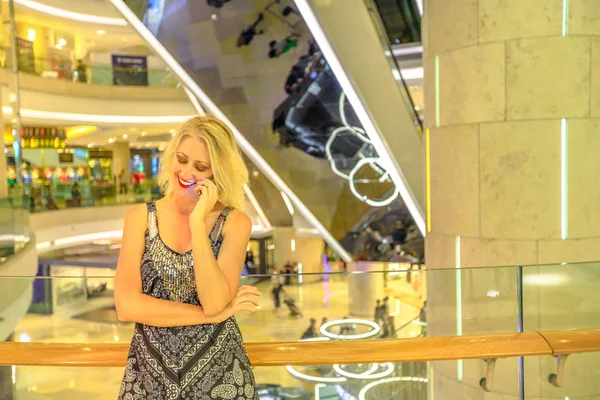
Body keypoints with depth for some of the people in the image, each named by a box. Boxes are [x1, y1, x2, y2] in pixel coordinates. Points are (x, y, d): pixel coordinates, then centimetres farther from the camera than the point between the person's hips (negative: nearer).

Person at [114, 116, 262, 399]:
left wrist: (198, 222, -23)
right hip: (150, 371, 1)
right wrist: (210, 314, -15)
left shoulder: (235, 222, -9)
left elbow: (215, 303, -20)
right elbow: (126, 306, -12)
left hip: (217, 372, -1)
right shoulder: (141, 217, -4)